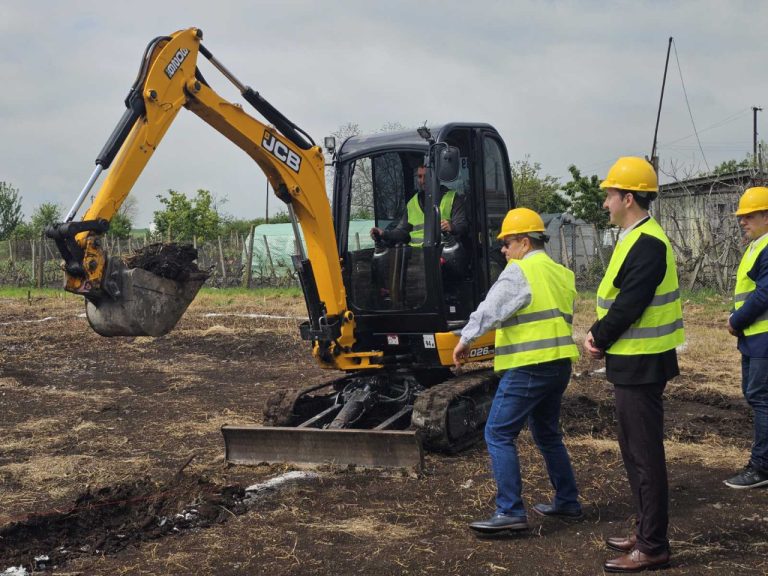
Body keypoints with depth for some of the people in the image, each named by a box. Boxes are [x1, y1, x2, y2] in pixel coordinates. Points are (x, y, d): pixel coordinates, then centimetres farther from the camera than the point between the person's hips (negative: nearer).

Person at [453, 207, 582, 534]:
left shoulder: (520, 272, -10)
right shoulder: (562, 274, 18)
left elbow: (490, 309, -16)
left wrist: (465, 339, -8)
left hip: (528, 367, -9)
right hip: (559, 364, 9)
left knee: (499, 435, -6)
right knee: (548, 434, 22)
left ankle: (510, 512, -9)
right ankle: (567, 503, 28)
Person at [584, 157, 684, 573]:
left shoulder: (647, 245, -19)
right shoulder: (635, 240, 14)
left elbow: (629, 305, -23)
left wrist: (600, 339, -9)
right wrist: (598, 335, 2)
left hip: (641, 366, -10)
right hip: (632, 363, 10)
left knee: (645, 455, -4)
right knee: (634, 450, 17)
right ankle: (645, 531, 28)